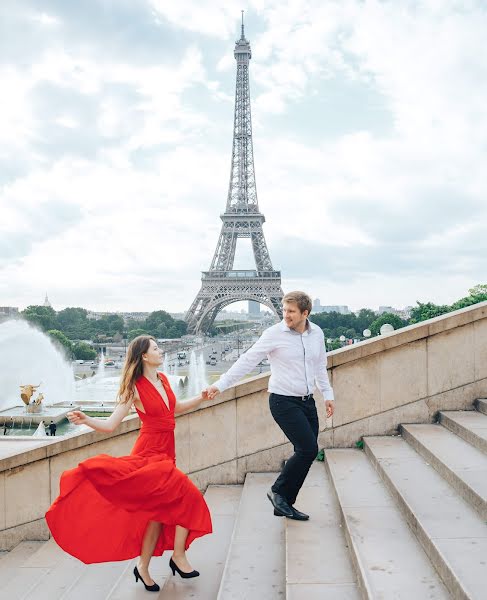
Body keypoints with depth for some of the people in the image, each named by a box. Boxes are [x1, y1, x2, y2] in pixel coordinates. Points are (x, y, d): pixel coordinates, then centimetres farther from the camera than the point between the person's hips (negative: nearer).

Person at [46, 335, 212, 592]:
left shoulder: (163, 379, 8)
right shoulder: (135, 388, -11)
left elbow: (174, 407, 26)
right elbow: (110, 425, -13)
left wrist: (201, 398, 20)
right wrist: (85, 420, -30)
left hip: (165, 454, 7)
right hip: (149, 454, -7)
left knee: (161, 510, 6)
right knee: (186, 496, -15)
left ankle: (143, 568, 19)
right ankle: (179, 557, 3)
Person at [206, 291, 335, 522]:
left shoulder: (316, 333, 4)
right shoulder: (274, 334, -13)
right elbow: (247, 360, -15)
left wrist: (328, 394, 16)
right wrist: (220, 384, -20)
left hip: (307, 401, 6)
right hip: (284, 401, -6)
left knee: (305, 452, 6)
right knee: (308, 449, -13)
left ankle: (284, 504, 21)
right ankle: (278, 491, 9)